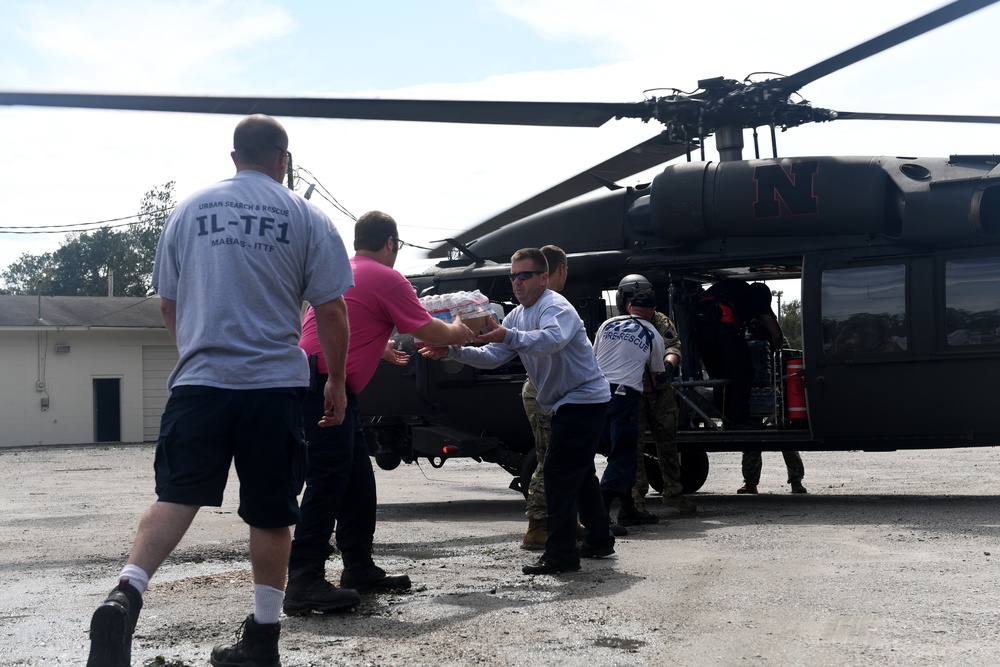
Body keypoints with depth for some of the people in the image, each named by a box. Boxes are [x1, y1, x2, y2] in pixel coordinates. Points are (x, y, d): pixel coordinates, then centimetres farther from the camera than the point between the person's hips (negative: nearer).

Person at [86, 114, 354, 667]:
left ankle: (126, 593, -21)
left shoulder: (190, 209, 10)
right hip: (275, 382, -1)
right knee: (271, 513, 8)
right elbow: (331, 312, 1)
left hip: (198, 379, 1)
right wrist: (337, 382, 12)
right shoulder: (305, 217, 3)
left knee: (176, 496, 2)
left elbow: (167, 303, 17)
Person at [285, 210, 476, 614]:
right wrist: (457, 332, 18)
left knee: (358, 479, 14)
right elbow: (428, 331, -2)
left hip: (318, 384, 10)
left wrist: (381, 349, 44)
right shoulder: (386, 279, -6)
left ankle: (360, 569, 20)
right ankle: (304, 584, -18)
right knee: (328, 482, -14)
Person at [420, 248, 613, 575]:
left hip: (584, 399, -11)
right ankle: (599, 541, 33)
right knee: (580, 473, 19)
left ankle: (561, 553, -13)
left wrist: (508, 336, -56)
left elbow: (550, 340, -41)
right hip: (565, 404, 11)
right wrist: (453, 351, -13)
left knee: (558, 473, -15)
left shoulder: (556, 307, -19)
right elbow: (492, 356, 3)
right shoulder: (517, 316, 11)